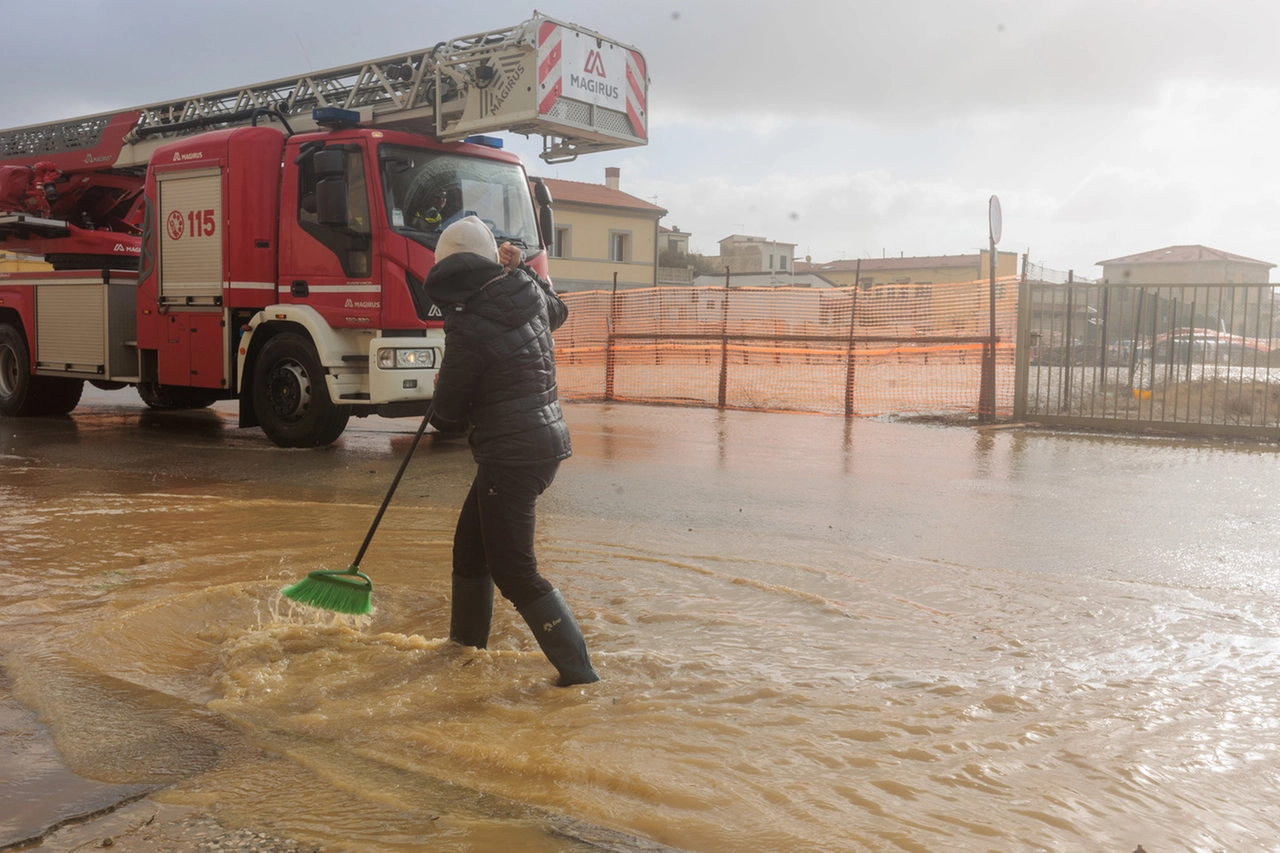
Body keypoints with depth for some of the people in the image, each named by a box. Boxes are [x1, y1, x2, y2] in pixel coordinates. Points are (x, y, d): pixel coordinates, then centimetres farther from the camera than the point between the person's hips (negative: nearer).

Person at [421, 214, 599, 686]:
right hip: (545, 439, 9)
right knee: (470, 543, 22)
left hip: (512, 456, -9)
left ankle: (579, 672, -1)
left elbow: (448, 417, -8)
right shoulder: (526, 292, 2)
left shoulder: (468, 328, -19)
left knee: (513, 570, -2)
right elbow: (556, 311, 29)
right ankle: (466, 643, 37)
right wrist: (520, 268, 29)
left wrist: (442, 394, 14)